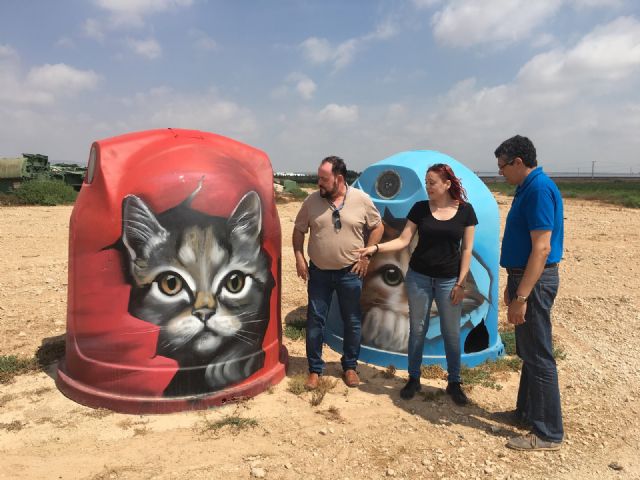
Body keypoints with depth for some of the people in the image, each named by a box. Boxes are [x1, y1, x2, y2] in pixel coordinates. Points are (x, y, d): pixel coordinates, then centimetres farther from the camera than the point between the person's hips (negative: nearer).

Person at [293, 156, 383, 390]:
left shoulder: (362, 199, -7)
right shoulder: (312, 200, -4)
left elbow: (377, 227, 2)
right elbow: (299, 230, 5)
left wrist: (367, 255, -4)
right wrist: (299, 257, -4)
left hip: (350, 273, -1)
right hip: (318, 272, 1)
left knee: (352, 322, 11)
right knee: (315, 320, 6)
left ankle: (350, 366, 31)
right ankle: (315, 369, 22)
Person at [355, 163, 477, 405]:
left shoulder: (465, 210, -3)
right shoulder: (420, 208, -1)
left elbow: (466, 250, -1)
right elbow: (403, 240, -3)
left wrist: (461, 283, -5)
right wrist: (376, 248, -18)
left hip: (449, 280, -1)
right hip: (418, 278, 1)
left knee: (451, 333, 8)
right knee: (417, 329, 10)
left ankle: (454, 382, 24)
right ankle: (413, 379, 24)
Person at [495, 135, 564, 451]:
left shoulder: (539, 189, -18)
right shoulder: (528, 188, 13)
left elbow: (542, 248, -25)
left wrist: (521, 297, -26)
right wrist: (513, 284, 22)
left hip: (535, 281, -10)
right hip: (524, 277, 10)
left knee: (538, 356, -1)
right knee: (528, 351, 18)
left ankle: (548, 433, 11)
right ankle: (527, 412, 33)